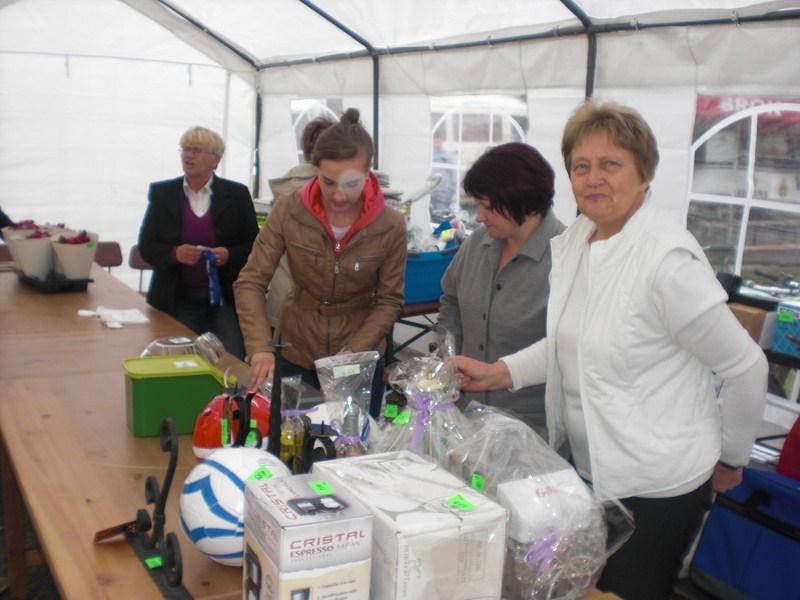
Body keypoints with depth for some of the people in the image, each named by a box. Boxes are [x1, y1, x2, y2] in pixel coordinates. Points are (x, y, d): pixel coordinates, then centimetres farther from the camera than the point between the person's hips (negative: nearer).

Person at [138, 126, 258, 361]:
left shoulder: (237, 194, 3)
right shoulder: (162, 193, 6)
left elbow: (254, 245, 6)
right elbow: (146, 246, 5)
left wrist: (229, 255, -15)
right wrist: (174, 254, -15)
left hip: (225, 298, -1)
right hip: (178, 301, 1)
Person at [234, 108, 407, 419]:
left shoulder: (390, 226, -13)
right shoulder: (288, 211, -13)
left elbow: (389, 301, -6)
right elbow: (250, 283, -12)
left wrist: (352, 355, -19)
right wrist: (260, 347, -25)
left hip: (360, 359, 0)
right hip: (295, 354, 0)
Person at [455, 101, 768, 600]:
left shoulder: (669, 260, -23)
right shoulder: (574, 241, 3)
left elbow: (746, 369, -15)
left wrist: (730, 459, -2)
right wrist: (499, 373, 3)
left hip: (654, 488, -7)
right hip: (591, 469, 8)